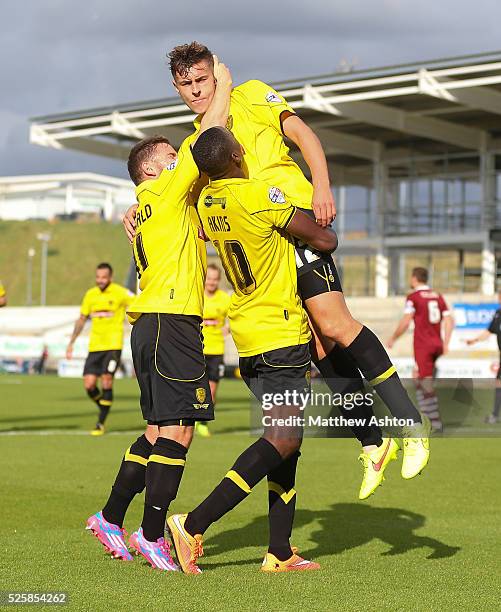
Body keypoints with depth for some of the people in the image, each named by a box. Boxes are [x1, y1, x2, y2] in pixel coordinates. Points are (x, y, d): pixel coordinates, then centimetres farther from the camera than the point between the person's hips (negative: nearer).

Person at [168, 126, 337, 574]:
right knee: (283, 440, -12)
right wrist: (323, 232, 12)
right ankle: (195, 525, -19)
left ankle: (280, 553, 10)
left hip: (248, 333, 9)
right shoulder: (261, 195, -18)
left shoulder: (206, 203, 4)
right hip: (281, 335, -9)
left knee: (285, 439, 12)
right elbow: (326, 241, -9)